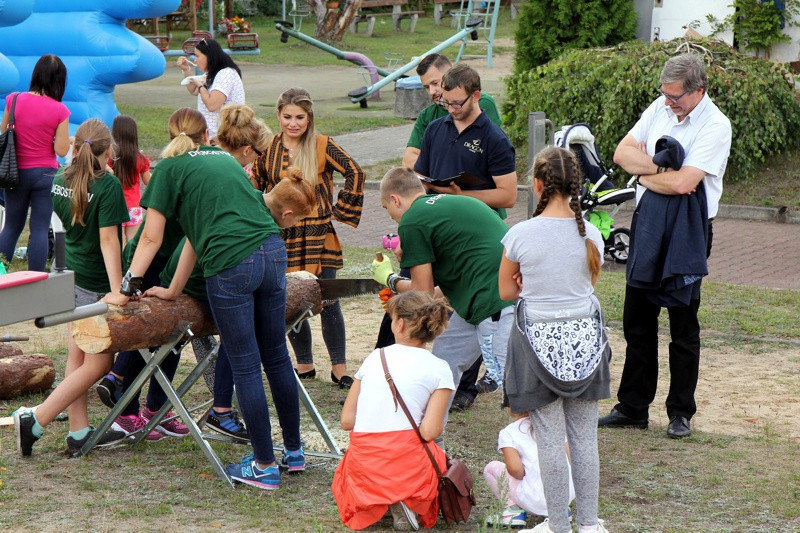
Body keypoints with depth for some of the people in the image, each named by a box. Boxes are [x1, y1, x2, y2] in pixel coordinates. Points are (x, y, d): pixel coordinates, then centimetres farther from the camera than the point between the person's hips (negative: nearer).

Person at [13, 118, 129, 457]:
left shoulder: (60, 181, 4)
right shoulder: (108, 186, -18)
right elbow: (108, 240, -22)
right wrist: (117, 290, -23)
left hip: (73, 274, 8)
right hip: (97, 283, -8)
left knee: (76, 357, 12)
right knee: (97, 364, -1)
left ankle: (79, 432, 16)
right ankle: (34, 421, -8)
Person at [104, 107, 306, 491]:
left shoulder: (170, 168, 8)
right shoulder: (226, 159, 26)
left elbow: (152, 237, 6)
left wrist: (126, 290, 13)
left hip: (231, 265, -6)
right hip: (273, 253, 6)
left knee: (245, 366, 0)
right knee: (276, 356, 15)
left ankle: (265, 466, 5)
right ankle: (294, 451, 24)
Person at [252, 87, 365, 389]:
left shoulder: (322, 146, -2)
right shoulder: (268, 149, 6)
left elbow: (355, 173, -3)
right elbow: (256, 188, 16)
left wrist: (340, 209, -3)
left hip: (318, 236, -2)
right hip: (280, 237, 3)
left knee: (327, 302, -2)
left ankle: (339, 368, 7)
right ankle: (304, 365, 19)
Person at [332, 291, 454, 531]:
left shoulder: (374, 357, 13)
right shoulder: (438, 368, 2)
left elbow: (347, 421, 10)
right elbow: (429, 431, -9)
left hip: (363, 465, 4)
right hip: (407, 462, -3)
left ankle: (372, 503, 4)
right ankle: (406, 501, -1)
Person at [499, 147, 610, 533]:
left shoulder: (520, 235, -13)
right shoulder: (591, 235, -5)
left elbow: (506, 292, -2)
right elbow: (589, 284, 8)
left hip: (540, 340, -3)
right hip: (584, 338, 3)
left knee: (550, 439, 5)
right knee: (585, 437, 11)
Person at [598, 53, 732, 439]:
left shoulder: (715, 126, -15)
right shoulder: (660, 107, 5)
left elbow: (683, 182, -25)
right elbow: (622, 153, 2)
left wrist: (645, 174, -7)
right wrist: (661, 167, -13)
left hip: (687, 233, -6)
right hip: (646, 223, 6)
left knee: (683, 324, 3)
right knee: (637, 320, 11)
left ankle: (681, 412, 14)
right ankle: (632, 407, 20)